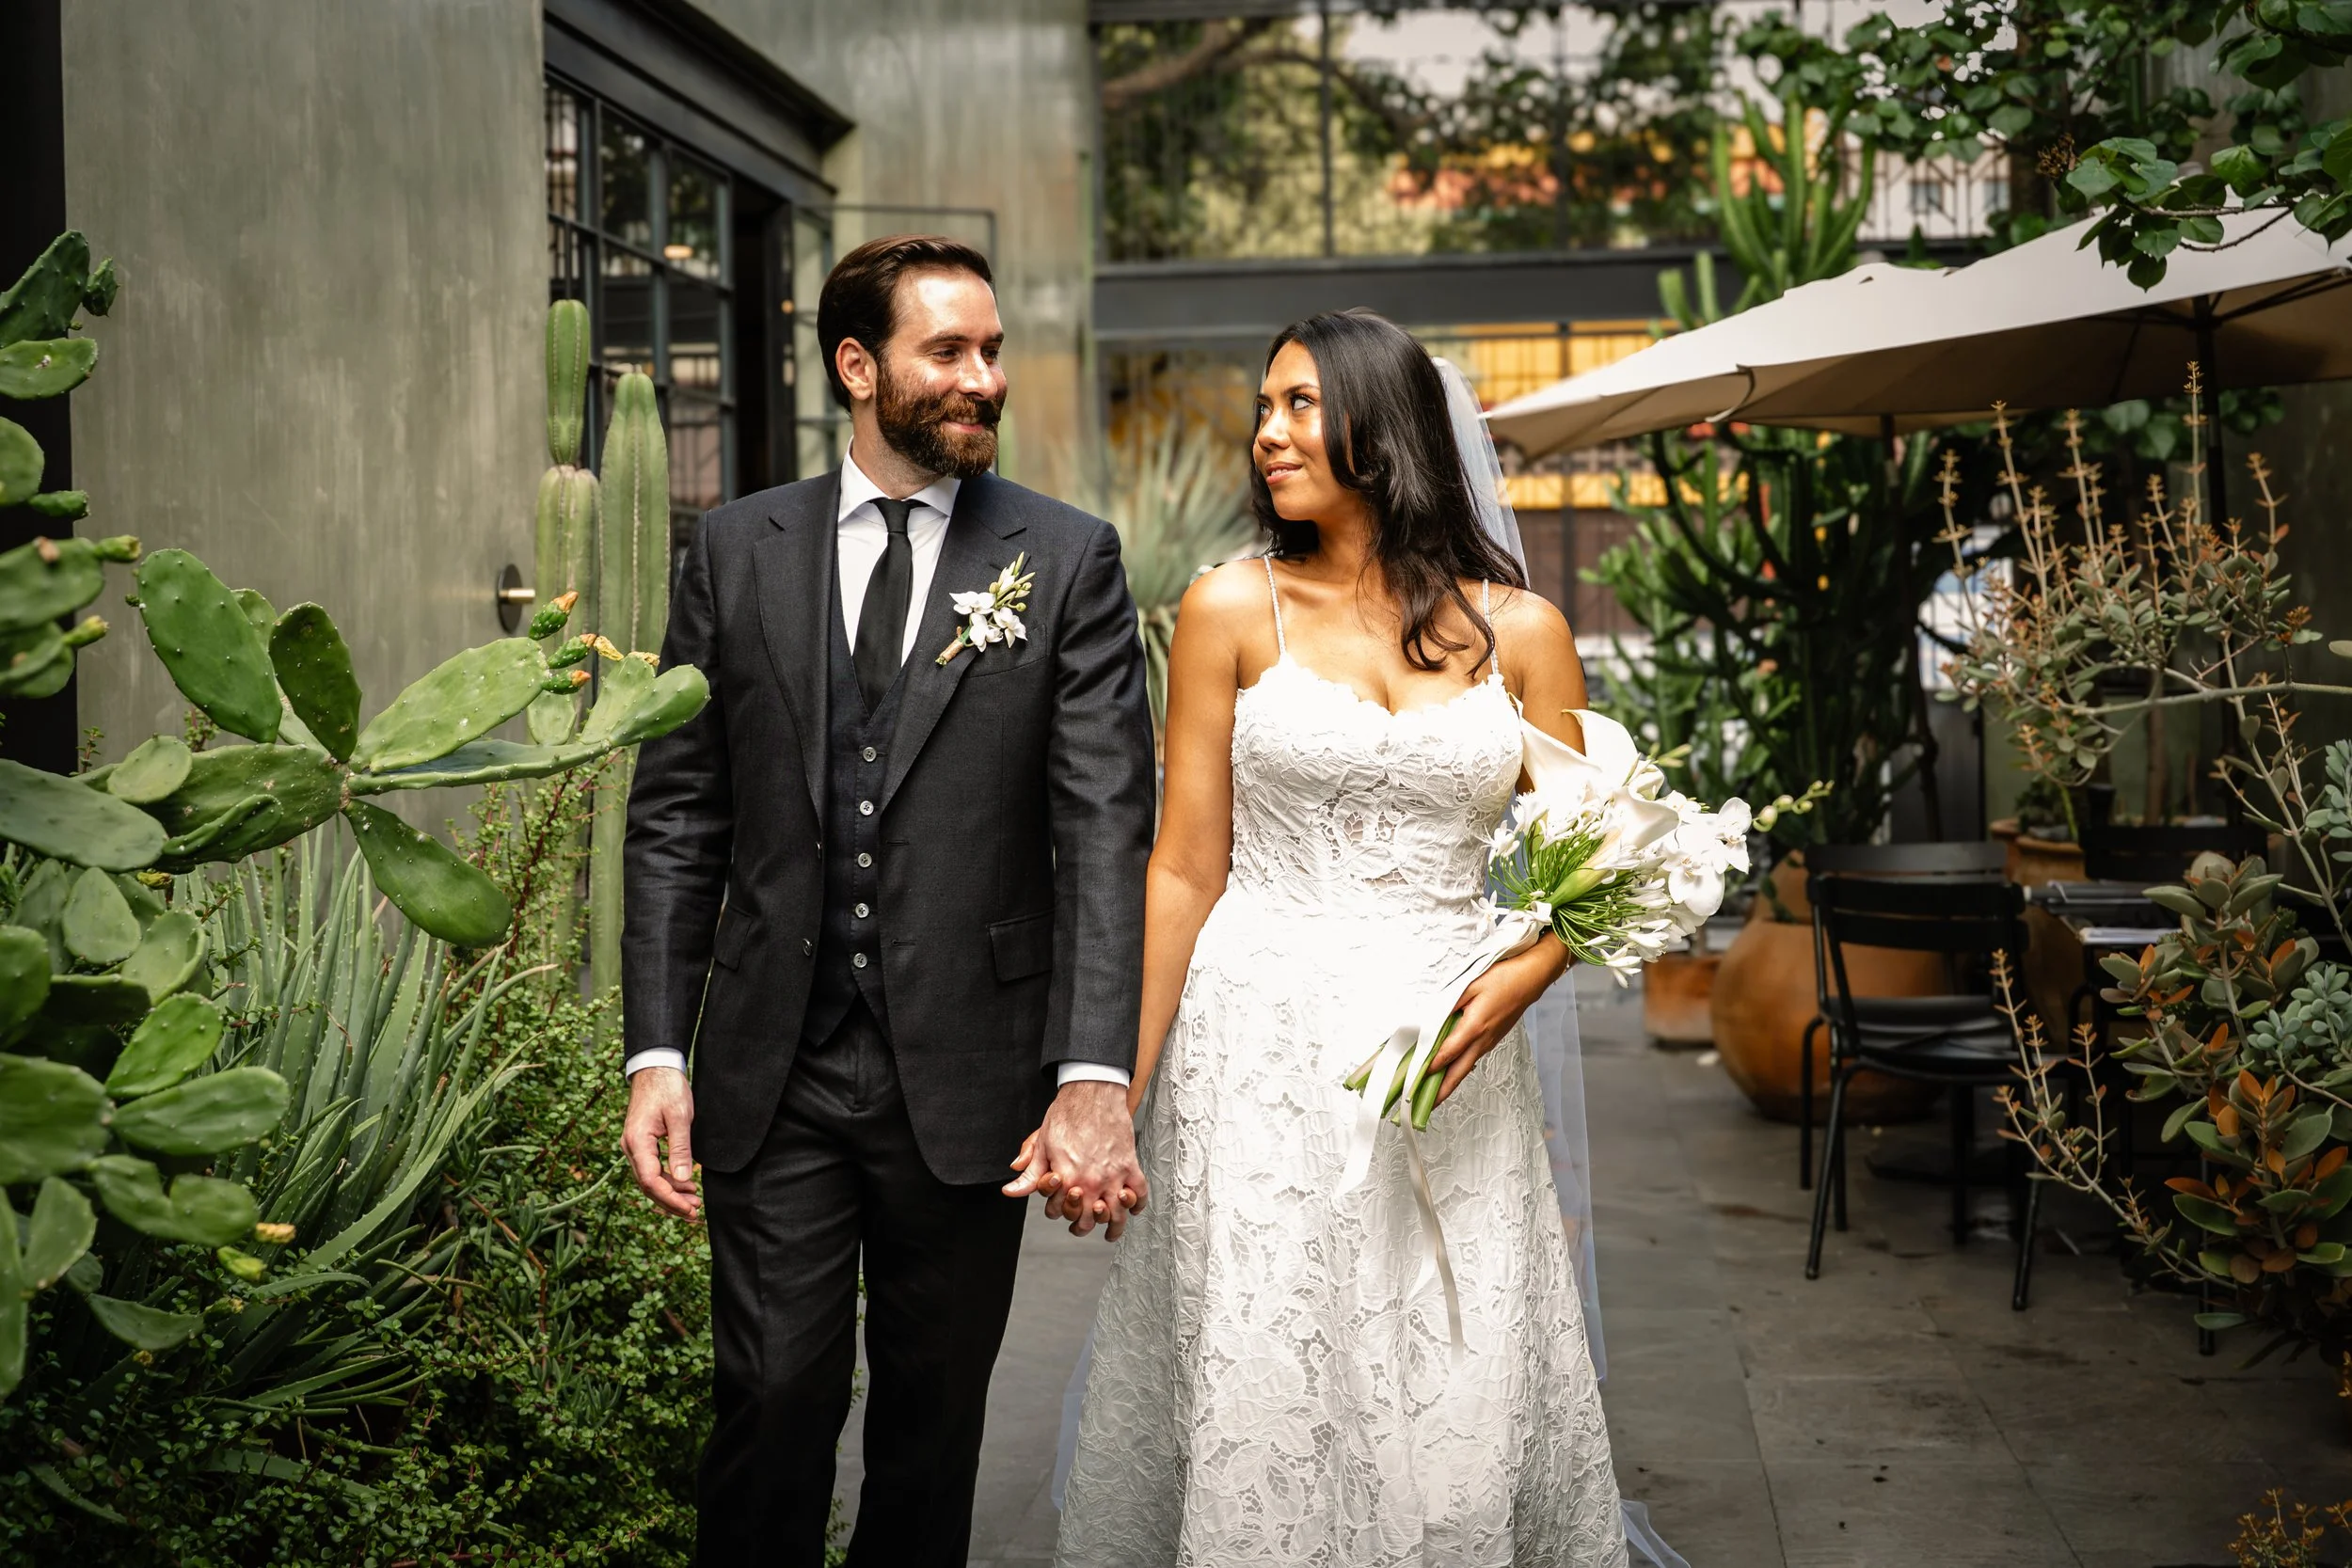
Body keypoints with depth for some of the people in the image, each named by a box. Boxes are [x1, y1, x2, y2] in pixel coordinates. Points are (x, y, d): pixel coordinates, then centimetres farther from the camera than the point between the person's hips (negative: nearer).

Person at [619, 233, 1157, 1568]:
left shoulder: (1069, 560, -1)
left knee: (935, 1421, 12)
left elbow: (1106, 831, -8)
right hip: (773, 1074, 1)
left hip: (966, 1081, -1)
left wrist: (1096, 1078, -18)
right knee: (771, 1402, 2)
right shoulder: (738, 551, 5)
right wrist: (658, 1052, -3)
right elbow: (676, 817, 6)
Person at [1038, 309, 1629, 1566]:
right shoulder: (1233, 609, 2)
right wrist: (1116, 1093, -1)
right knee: (1261, 1406, 1)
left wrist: (1518, 981, -12)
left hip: (1444, 1056, 1)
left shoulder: (1520, 631, 5)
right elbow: (1184, 869, 2)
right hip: (1265, 1049, -1)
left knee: (1462, 1410, 2)